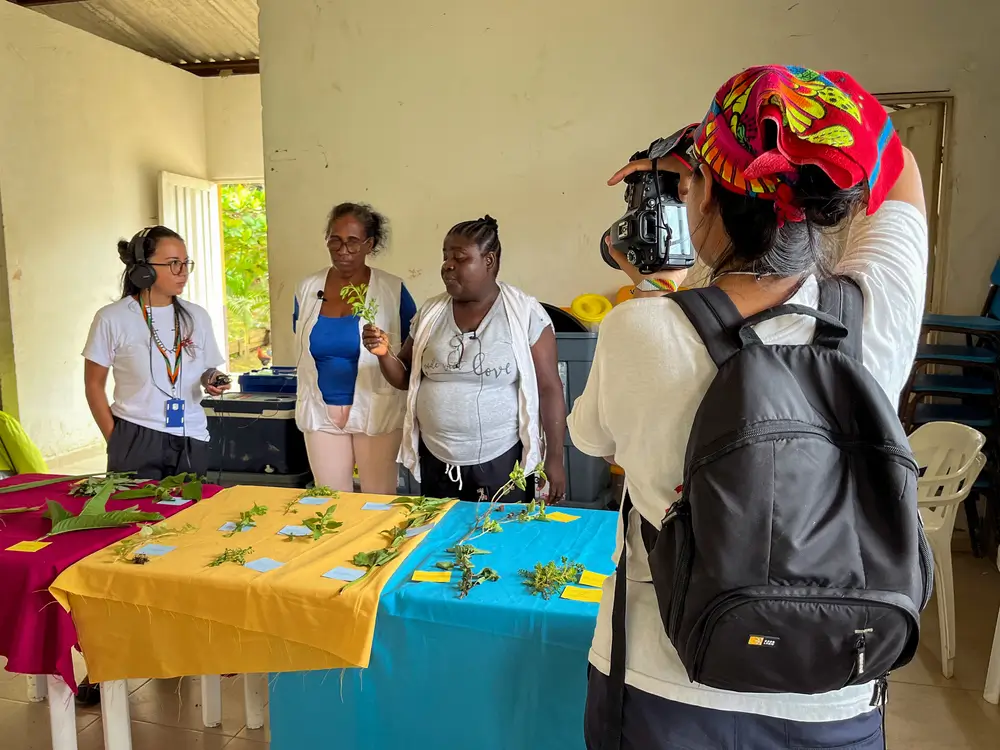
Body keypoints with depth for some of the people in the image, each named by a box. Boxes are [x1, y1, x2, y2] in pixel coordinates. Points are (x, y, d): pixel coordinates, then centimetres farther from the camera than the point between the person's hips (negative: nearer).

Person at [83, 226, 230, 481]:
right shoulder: (112, 318, -4)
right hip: (136, 439, -3)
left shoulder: (197, 316, 6)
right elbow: (94, 385, 1)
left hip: (191, 441, 3)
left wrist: (214, 381, -7)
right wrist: (114, 439, -2)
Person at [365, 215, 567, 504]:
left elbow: (549, 389, -7)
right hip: (436, 462, 4)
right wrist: (384, 354, -8)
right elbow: (407, 378, 12)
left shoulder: (525, 313, -9)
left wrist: (554, 459, -7)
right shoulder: (430, 312, 4)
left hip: (501, 463, -4)